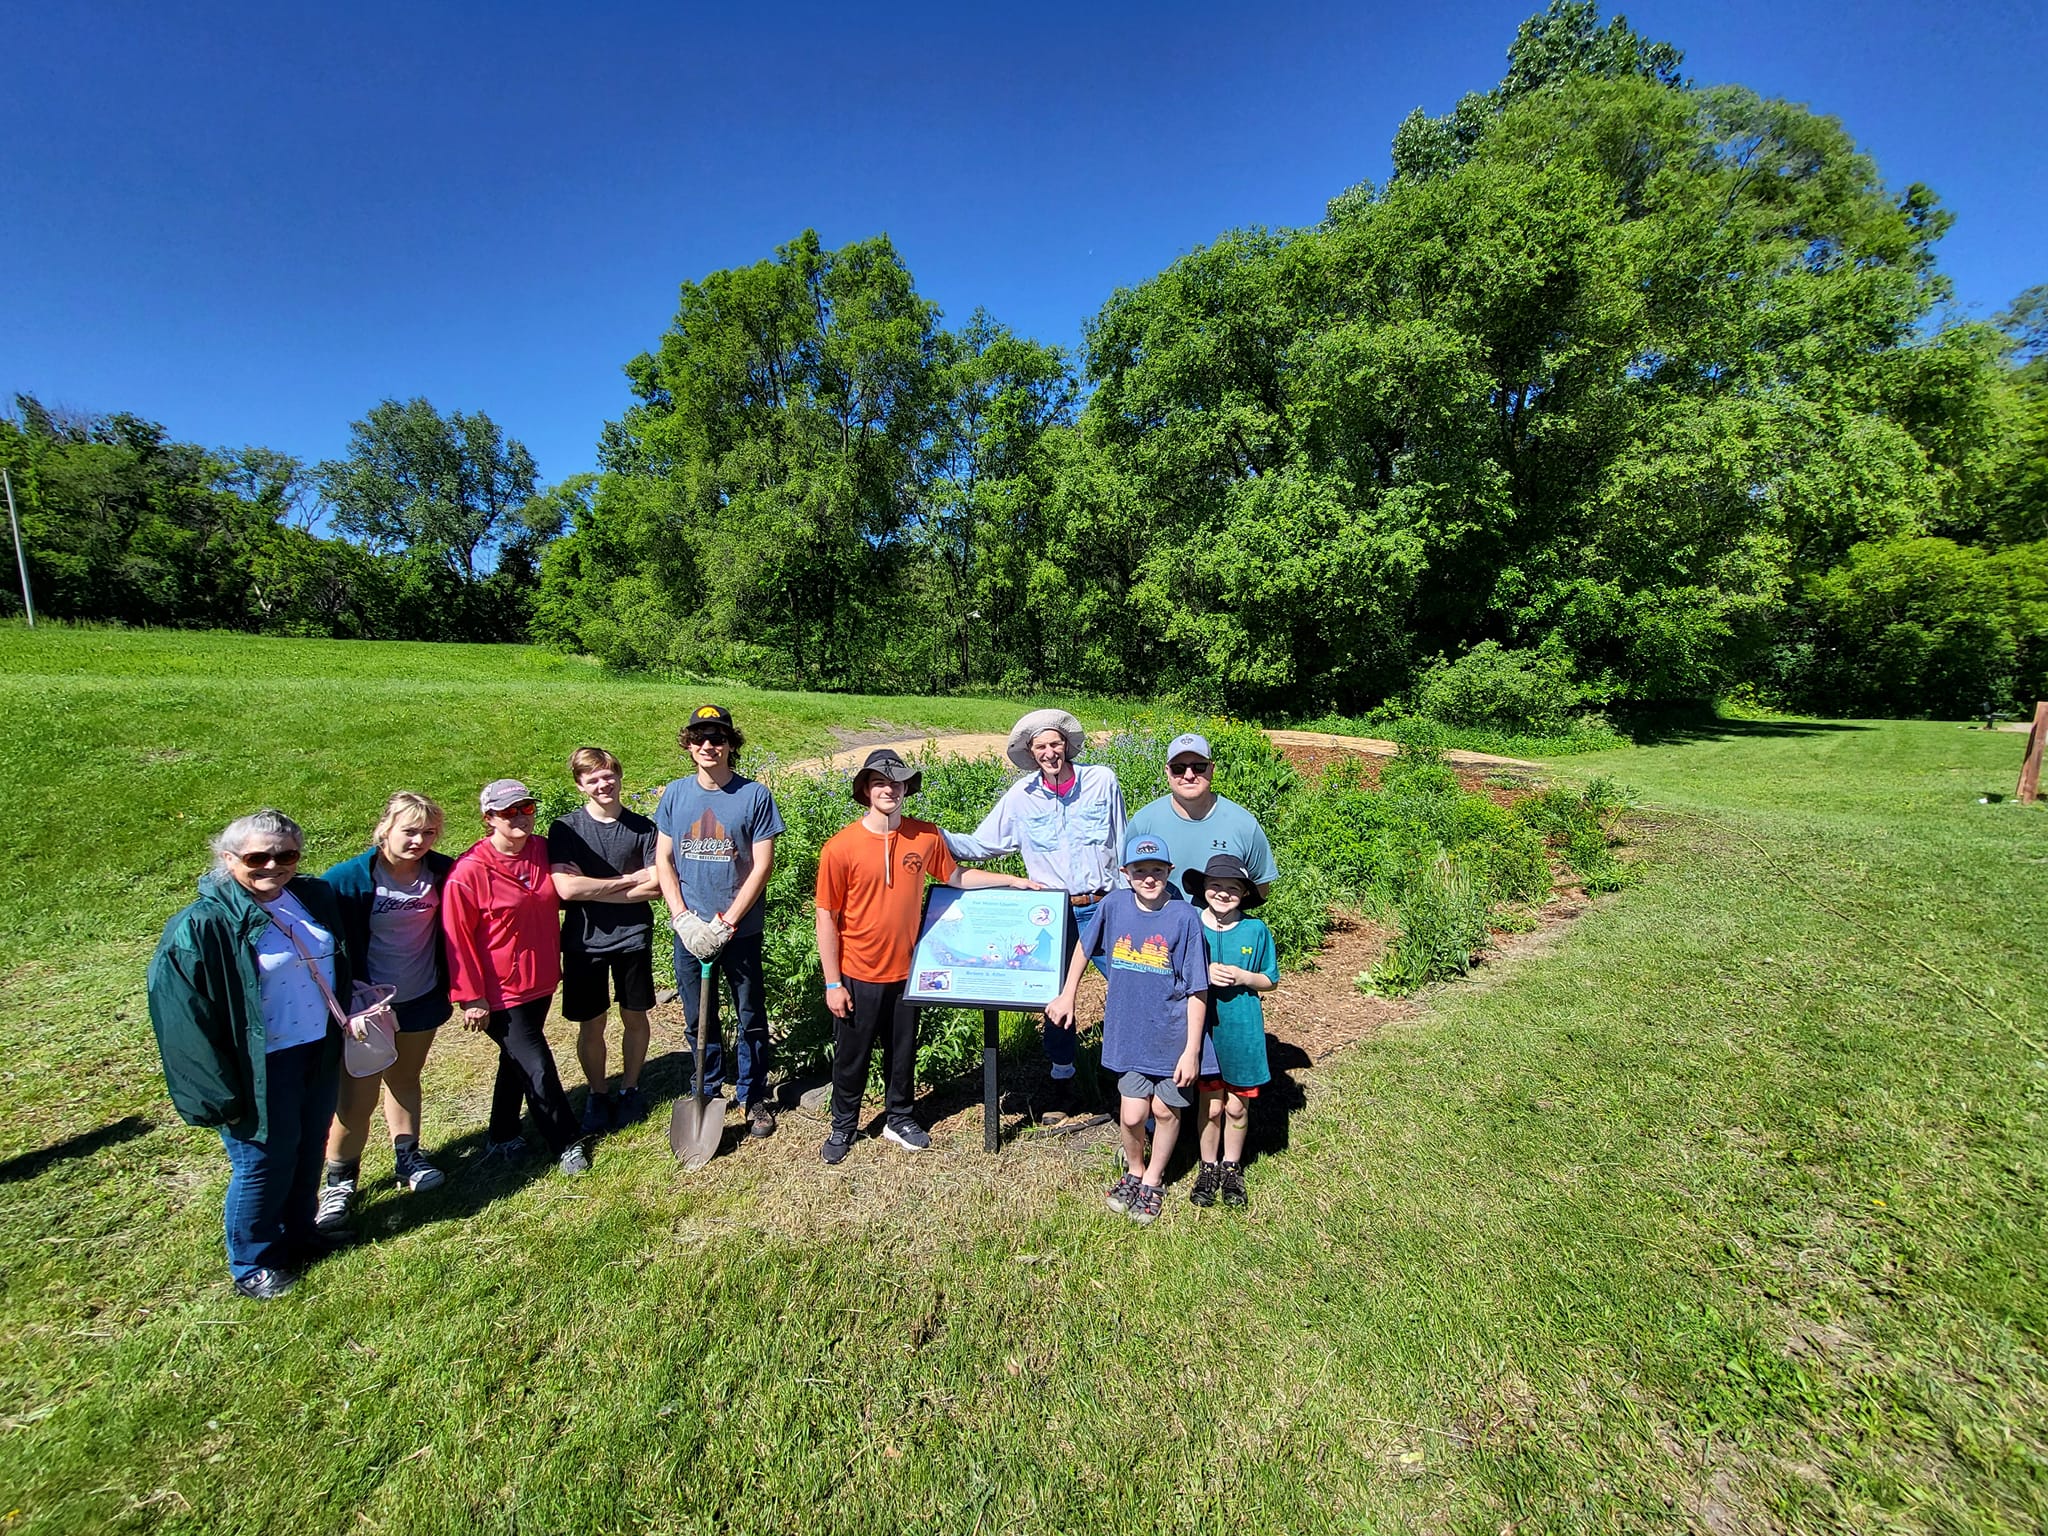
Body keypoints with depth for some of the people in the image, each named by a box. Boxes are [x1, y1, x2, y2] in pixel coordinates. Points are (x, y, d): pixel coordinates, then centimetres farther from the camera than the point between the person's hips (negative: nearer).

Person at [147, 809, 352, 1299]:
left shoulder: (314, 897, -1)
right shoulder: (202, 926, -18)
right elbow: (180, 1011, -16)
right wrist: (219, 1091, -16)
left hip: (319, 1052, 6)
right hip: (262, 1068, -6)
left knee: (309, 1150, 21)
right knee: (264, 1163, 11)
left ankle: (299, 1232, 45)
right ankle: (251, 1264, 35)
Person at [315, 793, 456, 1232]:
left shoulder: (442, 872, -9)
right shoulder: (347, 879, -19)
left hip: (423, 999, 3)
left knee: (405, 1079, 21)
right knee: (357, 1097, 5)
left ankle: (408, 1157, 37)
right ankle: (339, 1179, 27)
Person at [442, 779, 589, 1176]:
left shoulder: (543, 851, -3)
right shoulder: (469, 871, -20)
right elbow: (458, 938, -15)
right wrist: (471, 997, -13)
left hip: (541, 981, 6)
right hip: (501, 992, -6)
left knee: (517, 1062, 22)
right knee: (538, 1068, 0)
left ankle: (504, 1137, 41)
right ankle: (566, 1144, 20)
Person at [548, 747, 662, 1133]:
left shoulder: (642, 827, -3)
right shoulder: (565, 828, -7)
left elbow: (654, 886, -11)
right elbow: (565, 888, -18)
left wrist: (591, 889, -15)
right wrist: (629, 878, -15)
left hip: (633, 938, 1)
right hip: (584, 941, -1)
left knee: (635, 1016, 13)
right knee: (591, 1024, 12)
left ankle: (630, 1088, 33)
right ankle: (598, 1094, 33)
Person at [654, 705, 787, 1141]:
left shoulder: (755, 795, -9)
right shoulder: (675, 794, 2)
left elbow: (763, 865, -10)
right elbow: (663, 861, 4)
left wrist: (725, 923, -14)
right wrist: (684, 920, -8)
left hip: (741, 930, -3)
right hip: (689, 931, 3)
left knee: (751, 1019, 11)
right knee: (697, 1020, 16)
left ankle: (754, 1097, 30)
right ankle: (707, 1093, 37)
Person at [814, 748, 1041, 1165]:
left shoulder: (926, 836, -7)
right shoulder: (840, 848, -17)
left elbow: (956, 877, 10)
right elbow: (827, 919, -11)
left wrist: (1013, 881, 5)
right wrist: (833, 983, -9)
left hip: (906, 970, 3)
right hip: (858, 975, -3)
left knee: (904, 1051, 20)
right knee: (851, 1056, 16)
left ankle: (900, 1118, 43)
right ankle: (843, 1126, 40)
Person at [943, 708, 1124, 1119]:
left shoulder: (1102, 780, -5)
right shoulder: (1021, 796, -4)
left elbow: (1121, 845, 3)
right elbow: (981, 844, -2)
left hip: (1104, 907, -1)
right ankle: (1061, 1079, 37)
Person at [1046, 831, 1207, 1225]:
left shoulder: (1183, 917, -15)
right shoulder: (1115, 905, -8)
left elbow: (1196, 990, -11)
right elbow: (1086, 946, 10)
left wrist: (1191, 1050, -11)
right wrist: (1068, 996, 14)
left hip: (1172, 1034, -1)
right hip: (1128, 1031, 1)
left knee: (1165, 1111, 13)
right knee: (1132, 1115, 3)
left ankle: (1153, 1181, 40)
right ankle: (1134, 1171, 36)